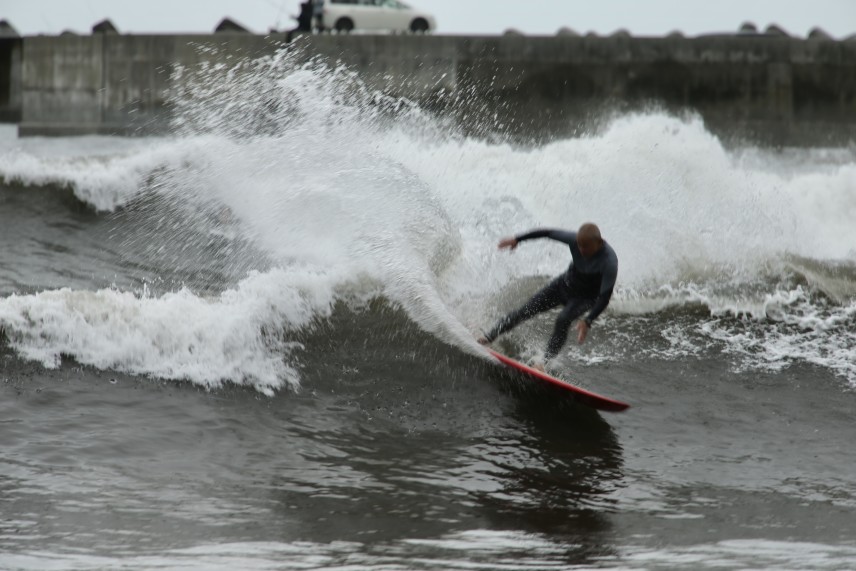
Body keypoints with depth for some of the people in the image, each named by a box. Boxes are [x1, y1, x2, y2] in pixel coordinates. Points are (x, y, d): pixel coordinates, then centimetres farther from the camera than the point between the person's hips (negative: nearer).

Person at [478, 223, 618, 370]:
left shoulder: (609, 262, -36)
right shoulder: (575, 239, -25)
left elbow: (605, 297, -35)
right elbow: (548, 233, -10)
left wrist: (587, 321, -44)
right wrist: (517, 239, -5)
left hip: (586, 297, -4)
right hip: (564, 284, 4)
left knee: (563, 320, -31)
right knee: (526, 311, 0)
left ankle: (545, 361, -24)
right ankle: (489, 337, 13)